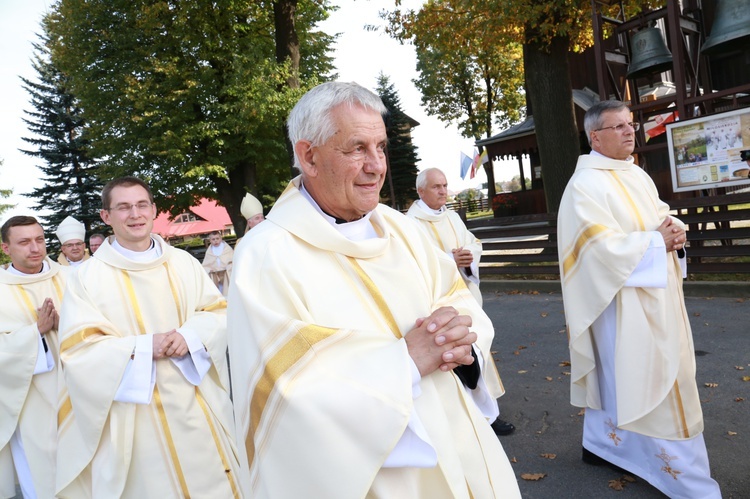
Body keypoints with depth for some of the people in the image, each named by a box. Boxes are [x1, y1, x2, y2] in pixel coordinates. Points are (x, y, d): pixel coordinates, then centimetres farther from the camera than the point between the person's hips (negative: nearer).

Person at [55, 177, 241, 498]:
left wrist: (191, 335, -16)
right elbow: (77, 349, -8)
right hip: (138, 415, -2)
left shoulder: (184, 263, 4)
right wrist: (142, 346, -19)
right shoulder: (88, 278, -4)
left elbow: (219, 312, 4)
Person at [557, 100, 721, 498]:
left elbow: (663, 215, 18)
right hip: (624, 300, -9)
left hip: (656, 296, 9)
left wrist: (676, 232, -4)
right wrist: (656, 241, -15)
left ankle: (601, 443, 34)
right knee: (642, 380, 1)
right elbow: (602, 245, -23)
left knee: (618, 375, 17)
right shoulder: (586, 184, -15)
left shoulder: (638, 176, 13)